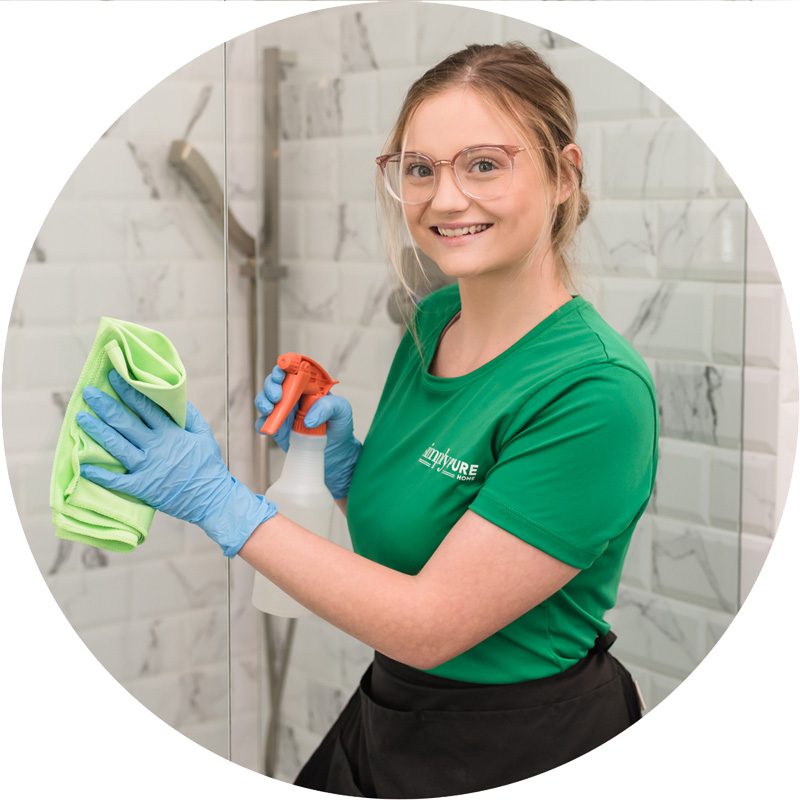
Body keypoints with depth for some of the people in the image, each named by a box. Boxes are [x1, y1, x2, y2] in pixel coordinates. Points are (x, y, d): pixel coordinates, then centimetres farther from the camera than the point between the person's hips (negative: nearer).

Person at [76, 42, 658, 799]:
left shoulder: (596, 391, -25)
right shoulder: (432, 319, -1)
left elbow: (432, 623, -24)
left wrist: (218, 499, -22)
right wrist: (340, 461, -10)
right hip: (391, 709, 7)